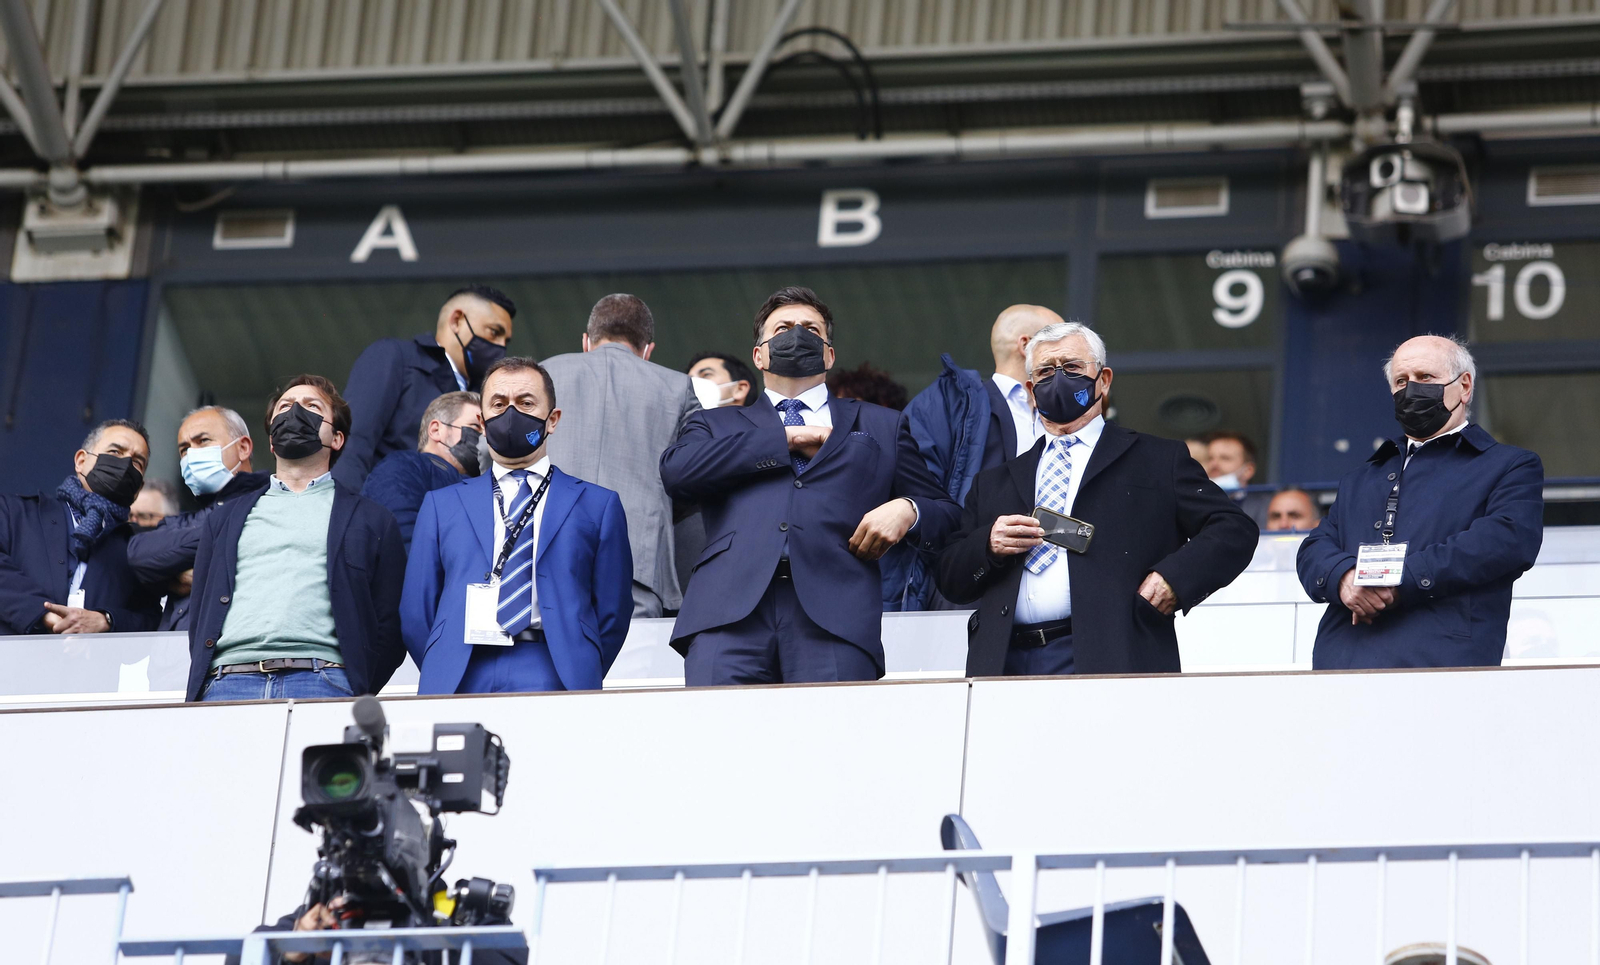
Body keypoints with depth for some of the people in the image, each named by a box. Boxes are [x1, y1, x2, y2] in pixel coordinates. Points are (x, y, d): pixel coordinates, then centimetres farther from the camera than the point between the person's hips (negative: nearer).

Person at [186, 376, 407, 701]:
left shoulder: (369, 519, 19)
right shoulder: (225, 518, 28)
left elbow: (387, 629, 12)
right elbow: (198, 621, 23)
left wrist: (355, 697, -2)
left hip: (322, 685, -2)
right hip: (227, 685, 2)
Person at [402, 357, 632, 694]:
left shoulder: (597, 505, 16)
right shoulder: (441, 505, 20)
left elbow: (612, 611, 12)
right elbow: (415, 614, 18)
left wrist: (580, 679, 4)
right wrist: (444, 675, 8)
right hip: (459, 684, 1)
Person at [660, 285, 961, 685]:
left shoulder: (881, 426, 30)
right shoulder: (717, 426, 28)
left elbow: (947, 513, 26)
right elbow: (677, 469, 6)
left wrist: (907, 510, 1)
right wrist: (785, 440, 6)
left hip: (833, 613, 0)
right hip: (730, 612, 0)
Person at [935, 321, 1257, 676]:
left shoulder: (1158, 462, 16)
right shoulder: (994, 483, 26)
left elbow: (1234, 530, 8)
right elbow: (949, 579, 22)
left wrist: (1174, 578, -8)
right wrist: (988, 546, 0)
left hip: (1108, 661, -3)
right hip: (1008, 662, 3)